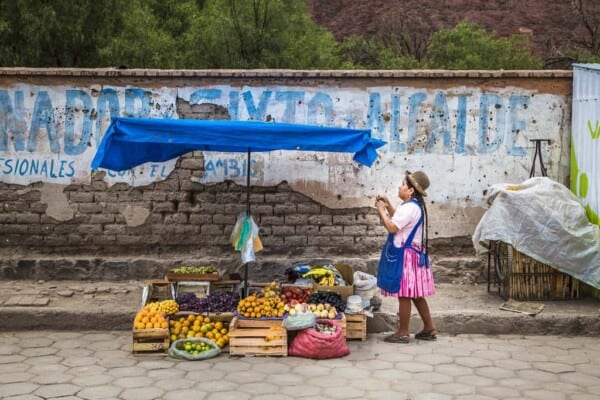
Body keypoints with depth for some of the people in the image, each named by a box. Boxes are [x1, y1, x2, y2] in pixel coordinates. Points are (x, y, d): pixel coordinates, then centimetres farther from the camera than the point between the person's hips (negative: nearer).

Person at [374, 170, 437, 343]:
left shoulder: (410, 207, -19)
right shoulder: (416, 205, 14)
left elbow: (392, 227, -22)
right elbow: (398, 219, 25)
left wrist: (381, 210, -10)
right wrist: (388, 206, 13)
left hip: (405, 256, -11)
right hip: (414, 254, 11)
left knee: (404, 294, -3)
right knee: (416, 294, 15)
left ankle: (403, 333, 4)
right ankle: (429, 329, 21)